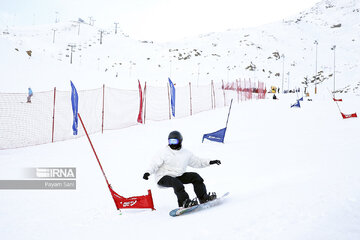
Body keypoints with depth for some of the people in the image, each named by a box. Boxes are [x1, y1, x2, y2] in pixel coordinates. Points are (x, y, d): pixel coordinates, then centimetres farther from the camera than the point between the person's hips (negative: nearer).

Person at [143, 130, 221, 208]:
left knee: (195, 177, -6)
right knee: (176, 183, -35)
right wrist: (148, 172, -30)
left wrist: (210, 162, 10)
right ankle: (184, 202, -32)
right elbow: (155, 164, -13)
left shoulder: (186, 153, 7)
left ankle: (203, 197, -2)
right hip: (163, 177, -5)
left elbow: (196, 161, 15)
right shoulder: (164, 152, -8)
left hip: (178, 176, 5)